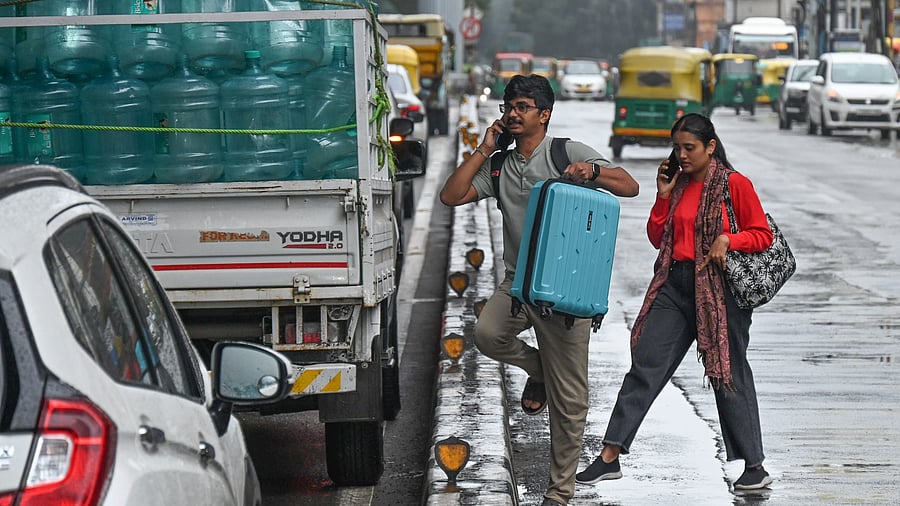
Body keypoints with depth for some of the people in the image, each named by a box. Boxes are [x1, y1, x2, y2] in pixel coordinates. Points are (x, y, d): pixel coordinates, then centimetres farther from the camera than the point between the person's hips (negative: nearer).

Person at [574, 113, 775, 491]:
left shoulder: (734, 184, -5)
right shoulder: (677, 184, 11)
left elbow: (762, 235, -3)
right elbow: (658, 238, 12)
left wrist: (727, 239, -19)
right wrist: (664, 195, 2)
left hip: (718, 287, -5)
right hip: (675, 284, 5)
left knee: (728, 373, 1)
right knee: (645, 365, 0)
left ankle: (754, 467, 12)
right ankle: (610, 457, 1)